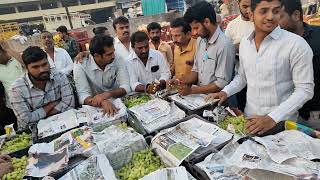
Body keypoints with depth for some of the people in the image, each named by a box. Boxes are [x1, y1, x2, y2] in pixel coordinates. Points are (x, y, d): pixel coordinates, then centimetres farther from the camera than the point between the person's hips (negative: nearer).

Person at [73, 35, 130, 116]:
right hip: (95, 107, -2)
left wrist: (107, 94, -34)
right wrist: (102, 102, -42)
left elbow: (126, 87, -18)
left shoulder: (118, 60, -13)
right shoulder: (80, 66, -17)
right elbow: (83, 96, -23)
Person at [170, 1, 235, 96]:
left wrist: (191, 90, -15)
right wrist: (180, 82, -2)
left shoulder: (224, 45, -16)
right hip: (199, 96, 6)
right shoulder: (200, 40, 6)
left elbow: (222, 83, -16)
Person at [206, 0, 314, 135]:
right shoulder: (244, 43, 1)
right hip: (249, 118, 5)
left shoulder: (296, 44, -16)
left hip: (280, 124, -4)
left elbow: (305, 89, -15)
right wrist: (225, 92, -3)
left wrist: (273, 118, -24)